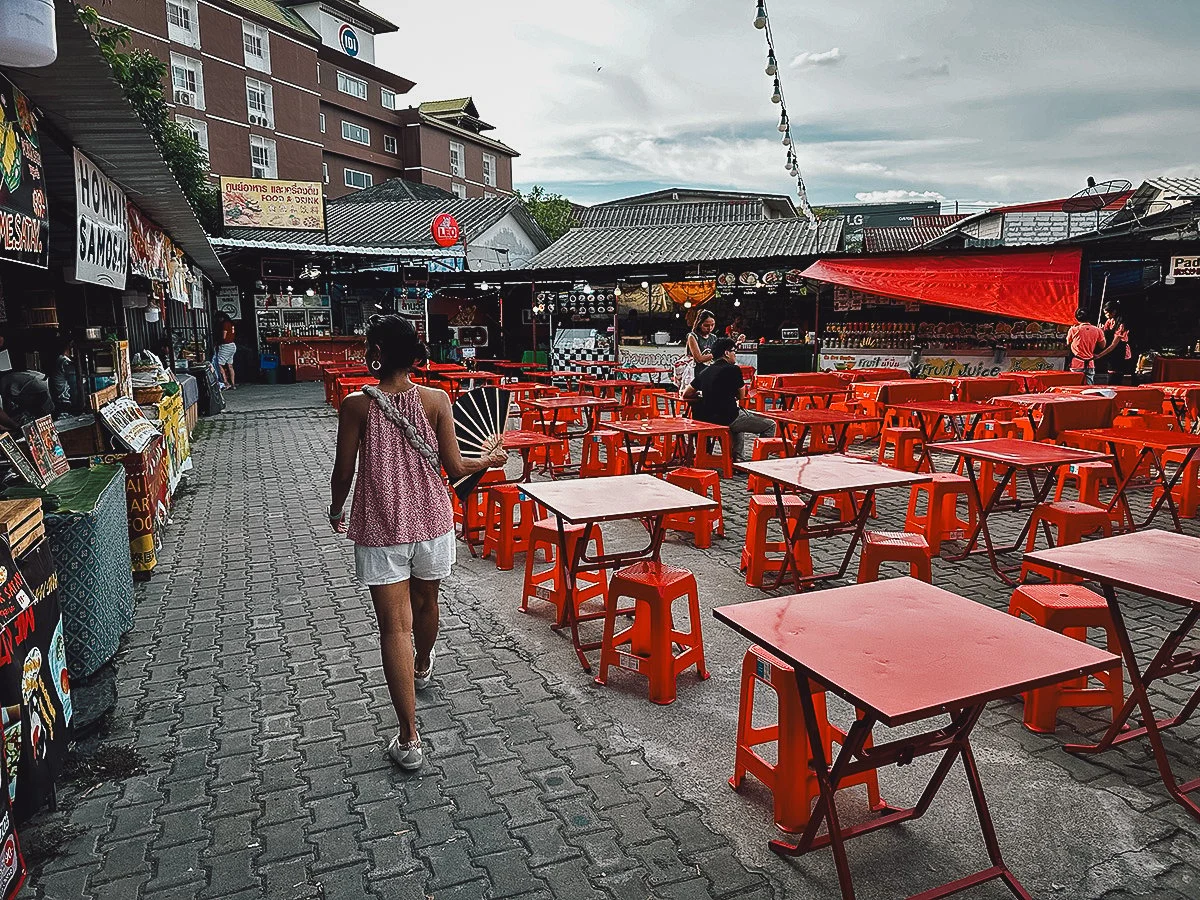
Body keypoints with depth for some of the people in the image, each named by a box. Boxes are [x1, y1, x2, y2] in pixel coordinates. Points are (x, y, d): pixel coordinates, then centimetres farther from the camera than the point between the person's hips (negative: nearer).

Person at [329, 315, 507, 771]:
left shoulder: (357, 405, -11)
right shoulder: (436, 400, -8)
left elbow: (343, 473, -5)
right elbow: (455, 468, -6)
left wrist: (336, 511, 15)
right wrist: (487, 459, 15)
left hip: (379, 528, -2)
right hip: (431, 520, 3)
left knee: (395, 625, 1)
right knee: (425, 603, 27)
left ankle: (409, 739, 2)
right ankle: (422, 669, 56)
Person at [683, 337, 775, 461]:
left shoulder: (705, 372, 9)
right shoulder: (733, 369, -8)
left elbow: (686, 394, 15)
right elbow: (741, 396, 3)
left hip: (708, 418, 8)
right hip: (728, 419, -8)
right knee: (770, 425, 3)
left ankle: (739, 459, 34)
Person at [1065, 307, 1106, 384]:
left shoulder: (1073, 330, -7)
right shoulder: (1097, 330, 0)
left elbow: (1068, 345, 6)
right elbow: (1102, 346, 10)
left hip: (1077, 364, -2)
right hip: (1090, 364, 2)